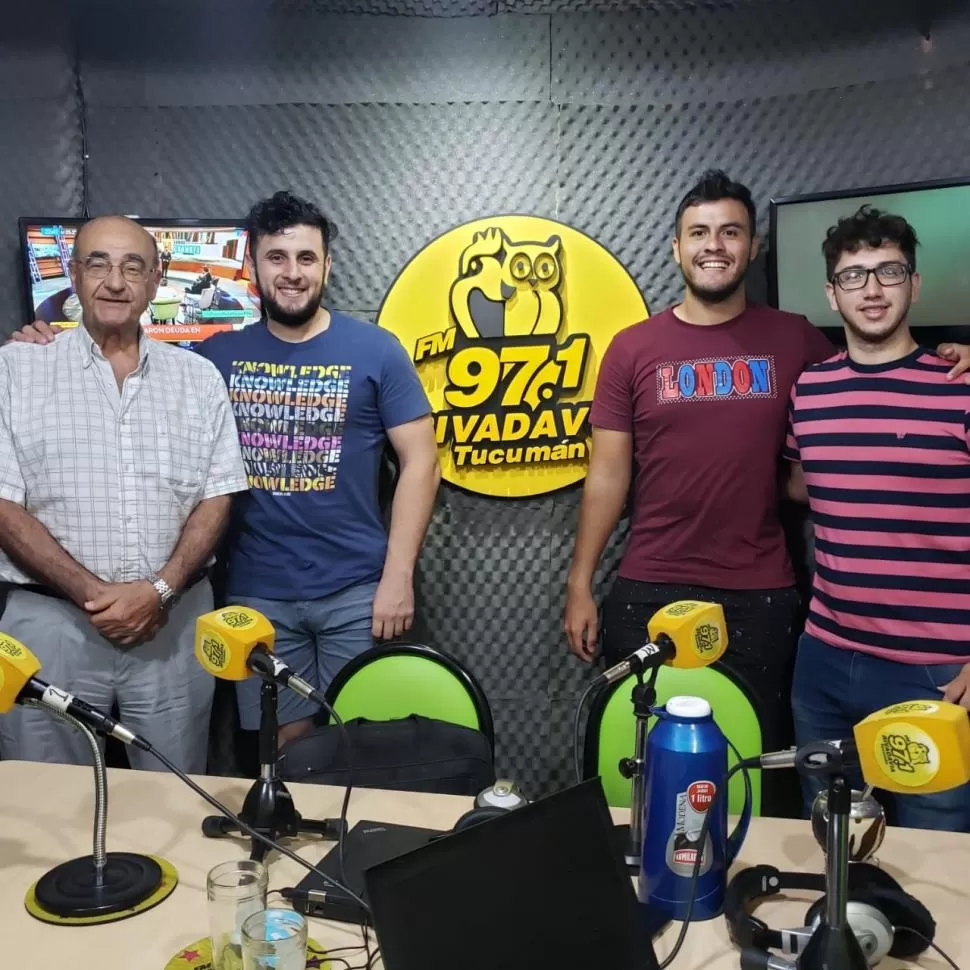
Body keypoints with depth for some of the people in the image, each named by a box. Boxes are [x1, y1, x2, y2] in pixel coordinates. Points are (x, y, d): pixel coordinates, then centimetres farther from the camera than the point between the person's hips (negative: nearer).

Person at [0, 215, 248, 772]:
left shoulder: (198, 377, 5)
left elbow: (217, 499, 3)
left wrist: (161, 589, -11)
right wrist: (94, 594, -14)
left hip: (174, 618, 2)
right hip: (51, 618, -1)